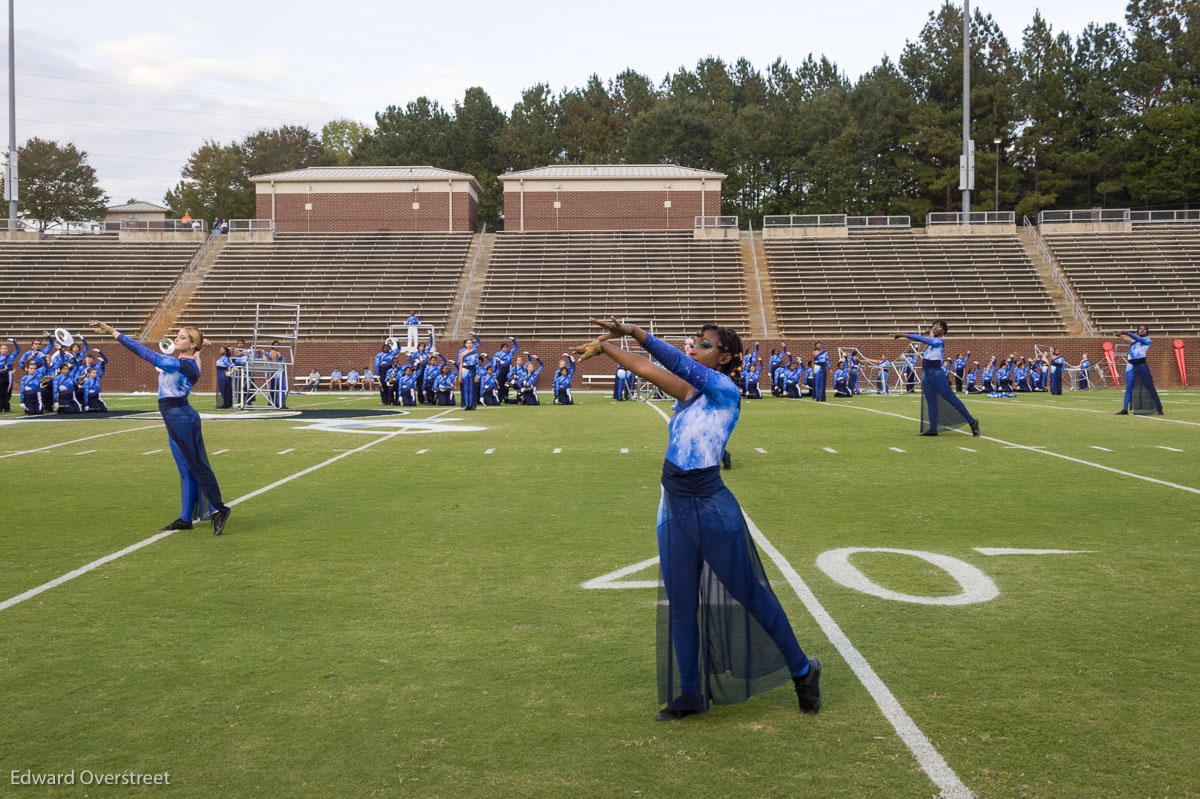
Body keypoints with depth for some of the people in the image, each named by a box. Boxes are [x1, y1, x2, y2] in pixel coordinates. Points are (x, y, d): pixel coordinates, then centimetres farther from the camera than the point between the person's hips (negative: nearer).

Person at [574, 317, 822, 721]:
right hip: (676, 510, 7)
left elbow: (681, 364, -23)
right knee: (680, 604, 11)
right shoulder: (690, 392, 9)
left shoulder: (725, 390, -11)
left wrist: (632, 331, -22)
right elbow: (646, 369, 12)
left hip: (712, 511, -7)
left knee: (751, 594, 6)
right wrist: (605, 346, 7)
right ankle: (690, 694, 24)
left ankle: (802, 670, 25)